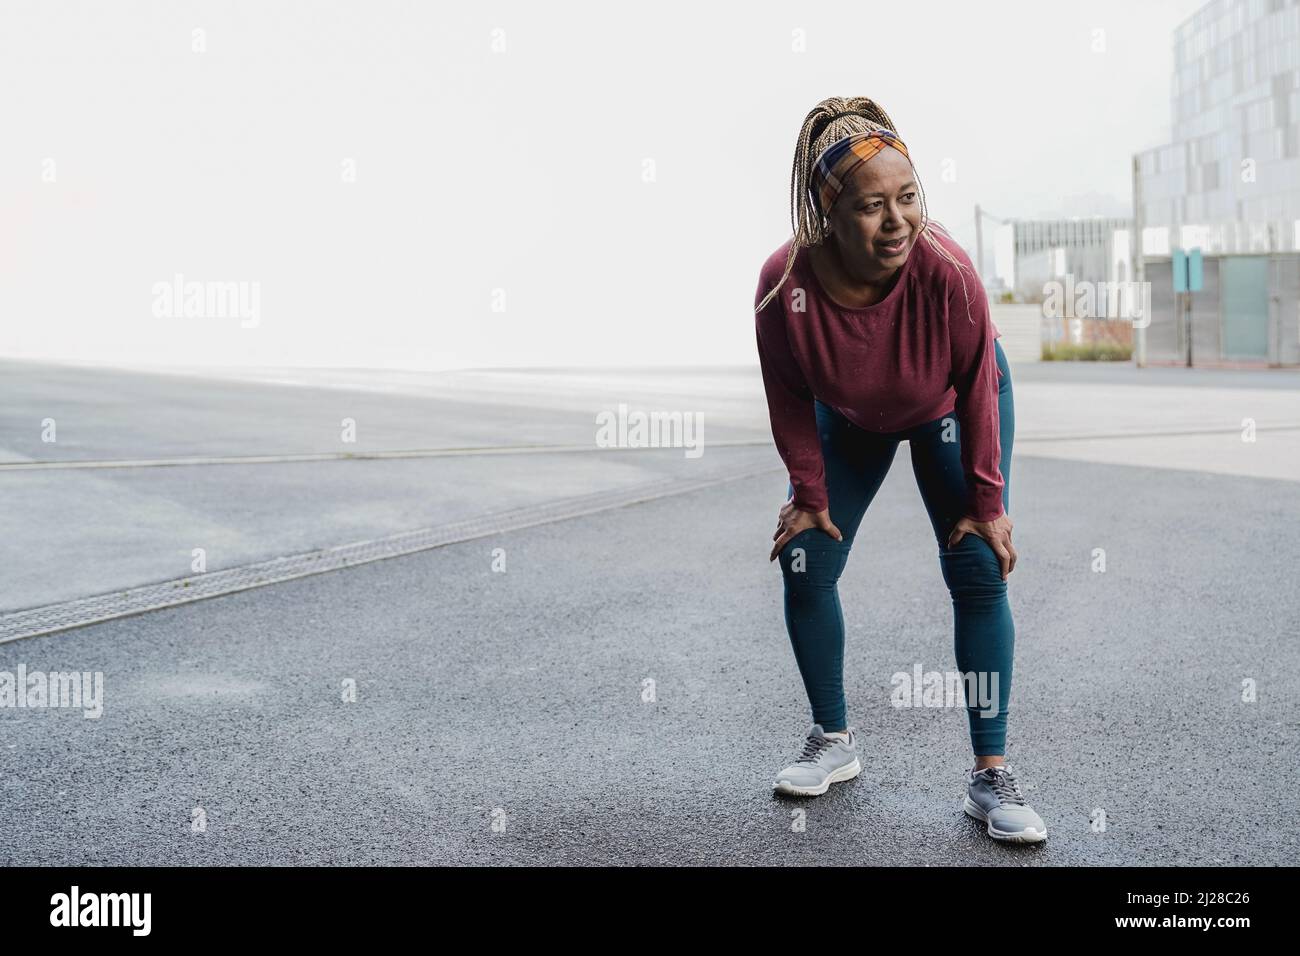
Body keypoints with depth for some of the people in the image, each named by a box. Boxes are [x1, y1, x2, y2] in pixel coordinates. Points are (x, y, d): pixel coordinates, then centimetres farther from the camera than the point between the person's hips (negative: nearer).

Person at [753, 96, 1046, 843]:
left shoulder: (946, 269, -38)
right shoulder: (785, 283, -34)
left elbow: (978, 386, -22)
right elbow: (789, 399, -15)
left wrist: (986, 503, -16)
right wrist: (811, 495, -9)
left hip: (947, 413, -2)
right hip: (848, 419, 2)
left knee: (980, 573, -11)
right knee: (806, 566, -3)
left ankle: (991, 775, -4)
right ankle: (834, 742, 16)